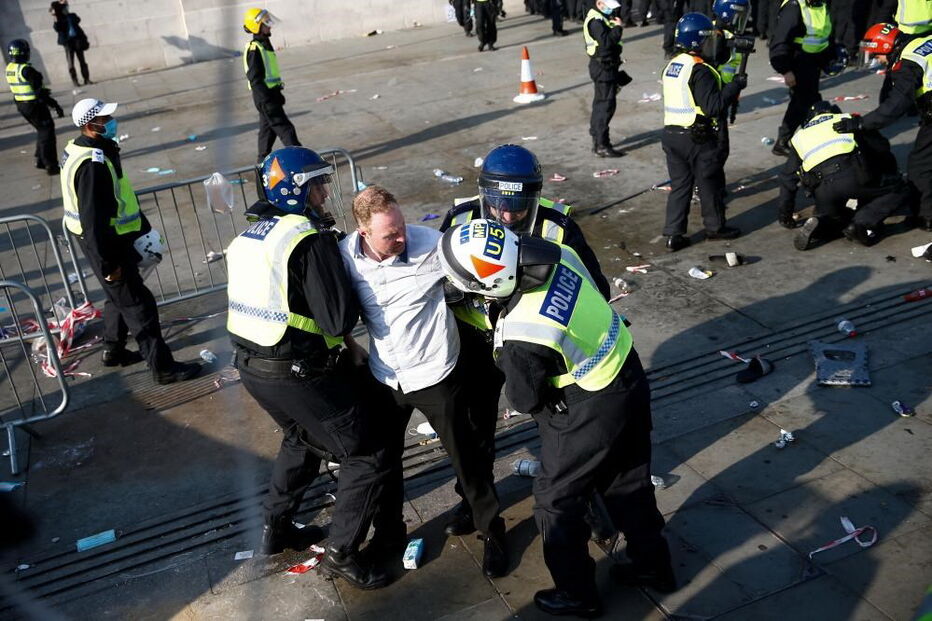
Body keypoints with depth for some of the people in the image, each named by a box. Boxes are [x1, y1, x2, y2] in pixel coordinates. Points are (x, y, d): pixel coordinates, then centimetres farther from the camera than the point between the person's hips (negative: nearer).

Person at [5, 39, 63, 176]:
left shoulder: (9, 69, 5)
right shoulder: (26, 69, -22)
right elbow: (40, 91, -21)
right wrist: (56, 105, -14)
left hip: (21, 105, 8)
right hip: (34, 105, -8)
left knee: (42, 130, 23)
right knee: (47, 132, 2)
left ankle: (40, 160, 29)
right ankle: (51, 166, 2)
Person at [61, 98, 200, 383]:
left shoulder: (81, 149, 7)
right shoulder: (92, 164, -27)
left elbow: (119, 197, 16)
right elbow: (93, 218, -27)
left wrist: (142, 226, 22)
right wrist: (108, 263, -23)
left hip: (113, 235, 11)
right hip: (104, 242, -11)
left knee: (120, 295, 25)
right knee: (138, 304, -4)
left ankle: (114, 350, 41)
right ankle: (163, 367, 4)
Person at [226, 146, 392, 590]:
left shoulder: (248, 237, 7)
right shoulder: (311, 239, -19)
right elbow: (340, 320, -22)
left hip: (251, 366, 9)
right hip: (298, 375, -9)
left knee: (302, 438, 33)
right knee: (366, 455, 8)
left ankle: (276, 529, 43)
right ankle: (341, 554, 16)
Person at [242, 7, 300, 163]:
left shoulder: (265, 44, 15)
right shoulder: (254, 49, -17)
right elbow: (255, 79, -21)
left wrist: (277, 94, 25)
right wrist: (267, 101, -25)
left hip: (270, 93, 10)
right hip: (264, 96, -10)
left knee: (268, 128, 15)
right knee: (284, 128, -11)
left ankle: (263, 161, 24)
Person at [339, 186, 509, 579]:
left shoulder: (429, 243, -23)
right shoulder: (345, 255, -13)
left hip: (437, 376, -3)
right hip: (385, 379, 3)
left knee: (466, 457, 13)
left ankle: (492, 531, 37)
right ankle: (388, 532, 46)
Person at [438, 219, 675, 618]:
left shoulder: (522, 334, -34)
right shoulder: (556, 253, -14)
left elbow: (524, 400, -14)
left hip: (591, 411, -8)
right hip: (629, 373, 8)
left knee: (556, 503, 15)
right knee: (628, 482, 26)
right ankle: (653, 566, 46)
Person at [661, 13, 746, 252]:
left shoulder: (673, 65, 10)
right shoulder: (700, 71, -18)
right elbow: (713, 106, -22)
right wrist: (736, 85, -13)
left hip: (671, 134, 8)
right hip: (697, 139, -7)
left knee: (679, 184, 11)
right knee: (710, 183, 10)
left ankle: (674, 234, 9)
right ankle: (715, 227, 25)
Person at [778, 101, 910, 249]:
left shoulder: (799, 136, 31)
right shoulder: (846, 119, 26)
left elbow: (787, 178, 30)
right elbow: (881, 147, 26)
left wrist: (785, 213, 38)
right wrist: (891, 174, 41)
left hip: (823, 188, 3)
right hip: (853, 175, -3)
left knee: (834, 217, 30)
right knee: (897, 190, 14)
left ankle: (820, 224, -4)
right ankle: (861, 224, -5)